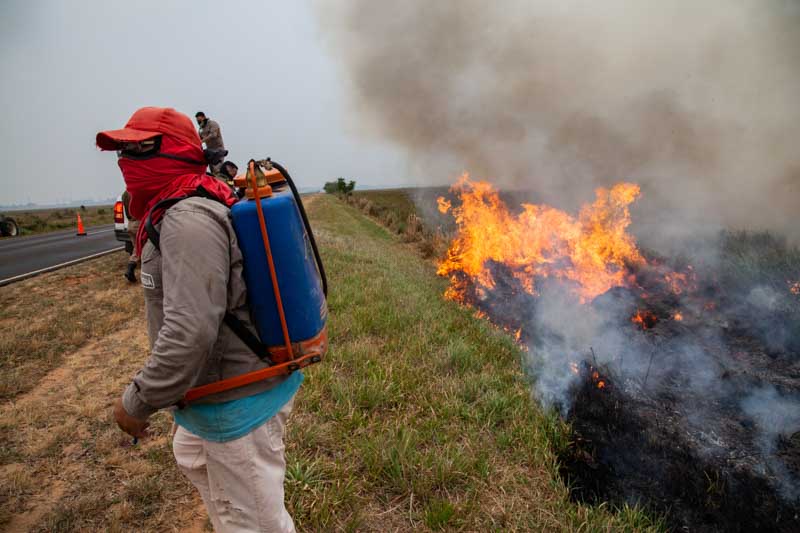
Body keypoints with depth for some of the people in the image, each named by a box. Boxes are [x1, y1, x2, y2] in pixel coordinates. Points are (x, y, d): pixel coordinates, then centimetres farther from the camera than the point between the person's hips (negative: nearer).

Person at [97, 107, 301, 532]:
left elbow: (190, 332, -33)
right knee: (192, 458, 35)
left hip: (241, 402, -11)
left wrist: (137, 401, -19)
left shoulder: (189, 220, -25)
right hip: (226, 386, 11)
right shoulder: (185, 209, 9)